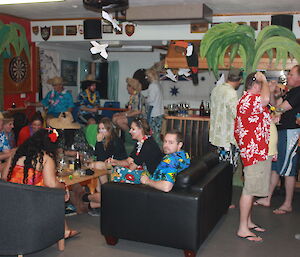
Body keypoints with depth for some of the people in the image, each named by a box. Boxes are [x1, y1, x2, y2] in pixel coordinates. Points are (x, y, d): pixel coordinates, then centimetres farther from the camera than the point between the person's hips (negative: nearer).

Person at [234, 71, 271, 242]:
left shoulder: (249, 99, 19)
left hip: (258, 151, 11)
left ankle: (248, 222, 29)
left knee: (251, 189, 17)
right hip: (255, 151, -11)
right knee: (250, 189, -6)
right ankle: (243, 229, 2)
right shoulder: (249, 98, -16)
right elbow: (266, 99, -38)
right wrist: (264, 80, -22)